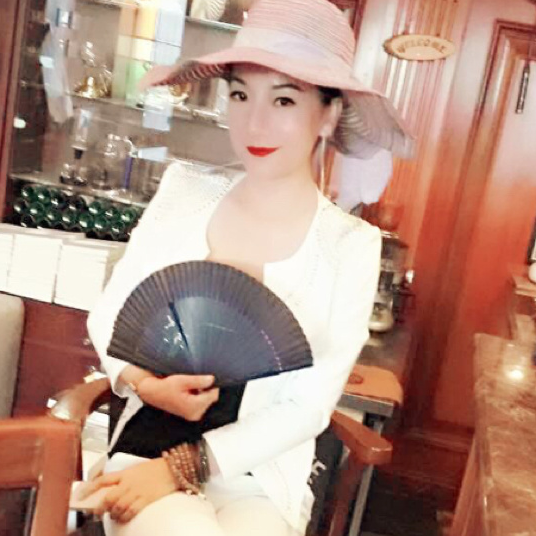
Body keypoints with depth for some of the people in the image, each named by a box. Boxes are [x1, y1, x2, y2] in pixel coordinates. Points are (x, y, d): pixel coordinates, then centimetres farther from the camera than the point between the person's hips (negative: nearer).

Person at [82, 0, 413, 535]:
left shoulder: (350, 244, -8)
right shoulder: (185, 191, -2)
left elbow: (308, 408, -8)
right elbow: (107, 314, 6)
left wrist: (183, 467, -15)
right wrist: (144, 383, -13)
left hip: (262, 481, 0)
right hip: (146, 446, 1)